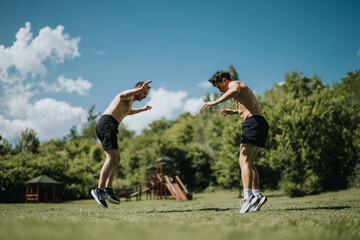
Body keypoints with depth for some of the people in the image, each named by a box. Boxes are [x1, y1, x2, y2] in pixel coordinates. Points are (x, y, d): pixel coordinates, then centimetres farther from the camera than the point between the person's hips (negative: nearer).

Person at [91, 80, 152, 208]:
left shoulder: (130, 101, 30)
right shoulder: (129, 95, 0)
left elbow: (128, 111, 54)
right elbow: (122, 96, -27)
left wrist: (143, 109, 64)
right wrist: (140, 88, -27)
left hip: (103, 126, 11)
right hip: (108, 124, -11)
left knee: (116, 159, 12)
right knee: (111, 158, -17)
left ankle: (108, 189, 8)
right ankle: (99, 190, -21)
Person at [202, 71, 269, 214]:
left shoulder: (234, 84, 1)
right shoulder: (240, 88, 30)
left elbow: (235, 90, -28)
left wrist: (216, 102, -29)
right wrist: (234, 112, 38)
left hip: (253, 122, -10)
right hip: (260, 123, 10)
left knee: (244, 160, -19)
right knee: (249, 162, 12)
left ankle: (248, 197, -30)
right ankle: (257, 195, 8)